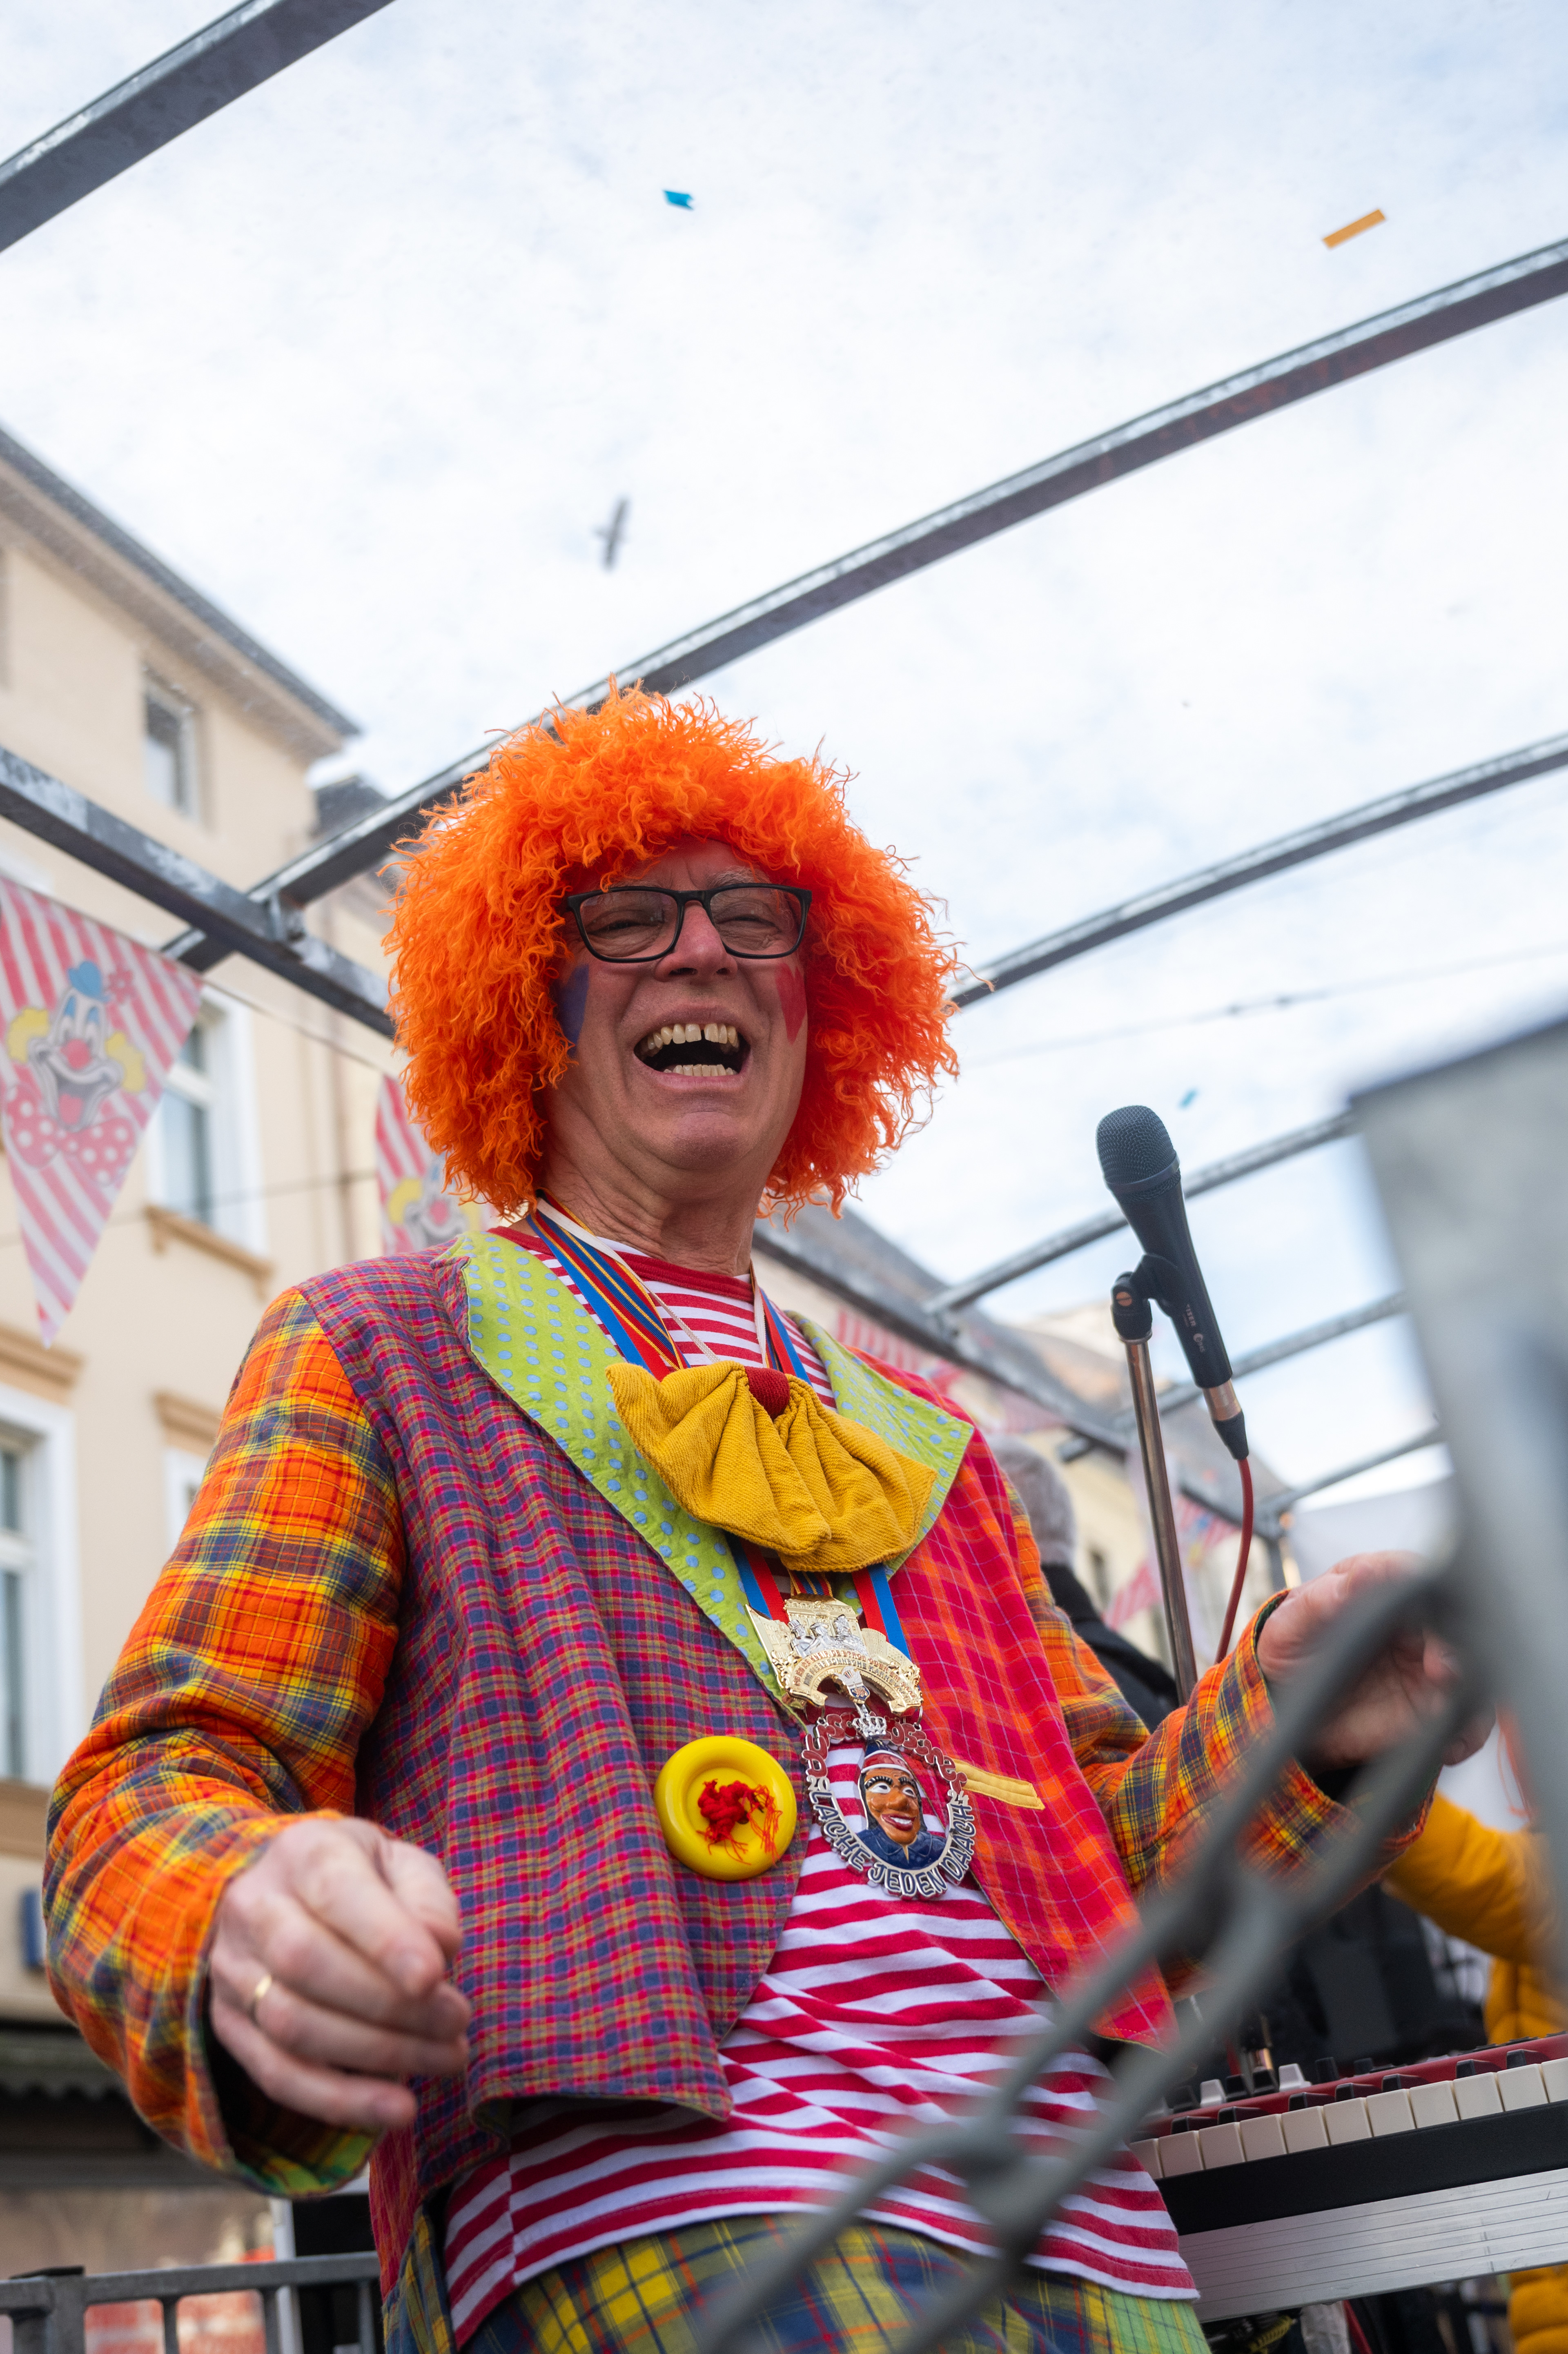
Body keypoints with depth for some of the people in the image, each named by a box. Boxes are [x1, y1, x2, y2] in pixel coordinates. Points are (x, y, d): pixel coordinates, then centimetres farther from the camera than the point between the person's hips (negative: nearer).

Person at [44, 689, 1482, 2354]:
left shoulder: (923, 1437, 24)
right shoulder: (381, 1349, 12)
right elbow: (153, 1789, 3)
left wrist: (1286, 1725, 0)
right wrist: (252, 1928, -20)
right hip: (637, 2188, -5)